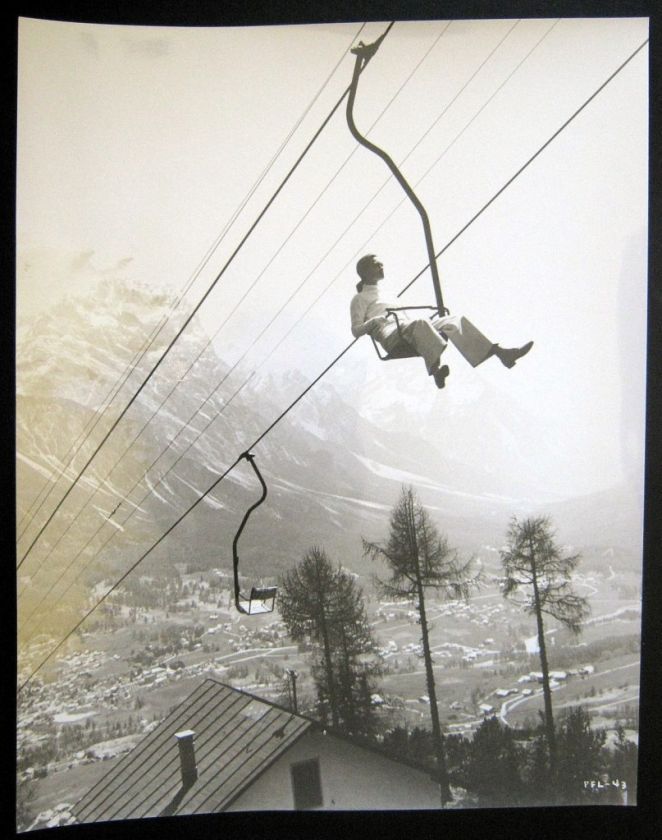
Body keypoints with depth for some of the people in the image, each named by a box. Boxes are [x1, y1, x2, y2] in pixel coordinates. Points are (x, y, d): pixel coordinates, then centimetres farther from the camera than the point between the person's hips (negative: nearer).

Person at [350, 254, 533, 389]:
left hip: (408, 327, 7)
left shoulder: (385, 294, 38)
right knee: (420, 323, -40)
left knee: (454, 320, -16)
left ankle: (499, 351, -32)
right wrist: (373, 322, -15)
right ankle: (435, 367, -65)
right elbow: (356, 330, 4)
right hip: (391, 337, -7)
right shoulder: (360, 298, 16)